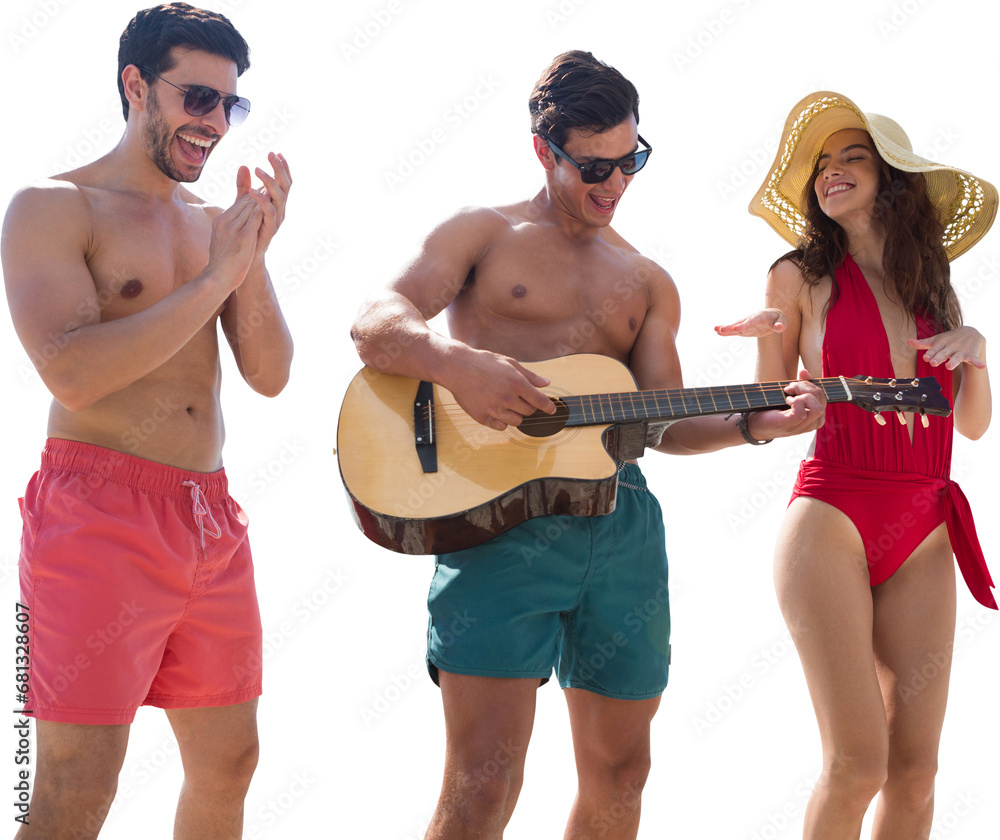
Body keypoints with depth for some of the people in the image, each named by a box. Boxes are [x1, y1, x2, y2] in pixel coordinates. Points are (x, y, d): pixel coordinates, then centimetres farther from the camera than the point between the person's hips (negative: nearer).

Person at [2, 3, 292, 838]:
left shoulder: (215, 223, 15)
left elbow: (270, 374, 9)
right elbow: (72, 374, -18)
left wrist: (253, 258, -7)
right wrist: (214, 278, -16)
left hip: (210, 519, 7)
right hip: (98, 515, -7)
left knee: (228, 763, 13)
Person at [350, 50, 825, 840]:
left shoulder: (648, 284, 21)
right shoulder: (485, 233, 8)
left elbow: (661, 421, 15)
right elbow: (374, 323, -5)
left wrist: (754, 422, -4)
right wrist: (455, 361, -26)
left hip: (622, 525, 5)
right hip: (498, 513, -5)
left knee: (620, 774, 12)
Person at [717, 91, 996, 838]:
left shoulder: (933, 289, 14)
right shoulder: (802, 277, 3)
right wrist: (770, 342, -12)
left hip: (923, 536, 4)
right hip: (831, 520, -4)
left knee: (915, 769, 2)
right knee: (857, 763, -10)